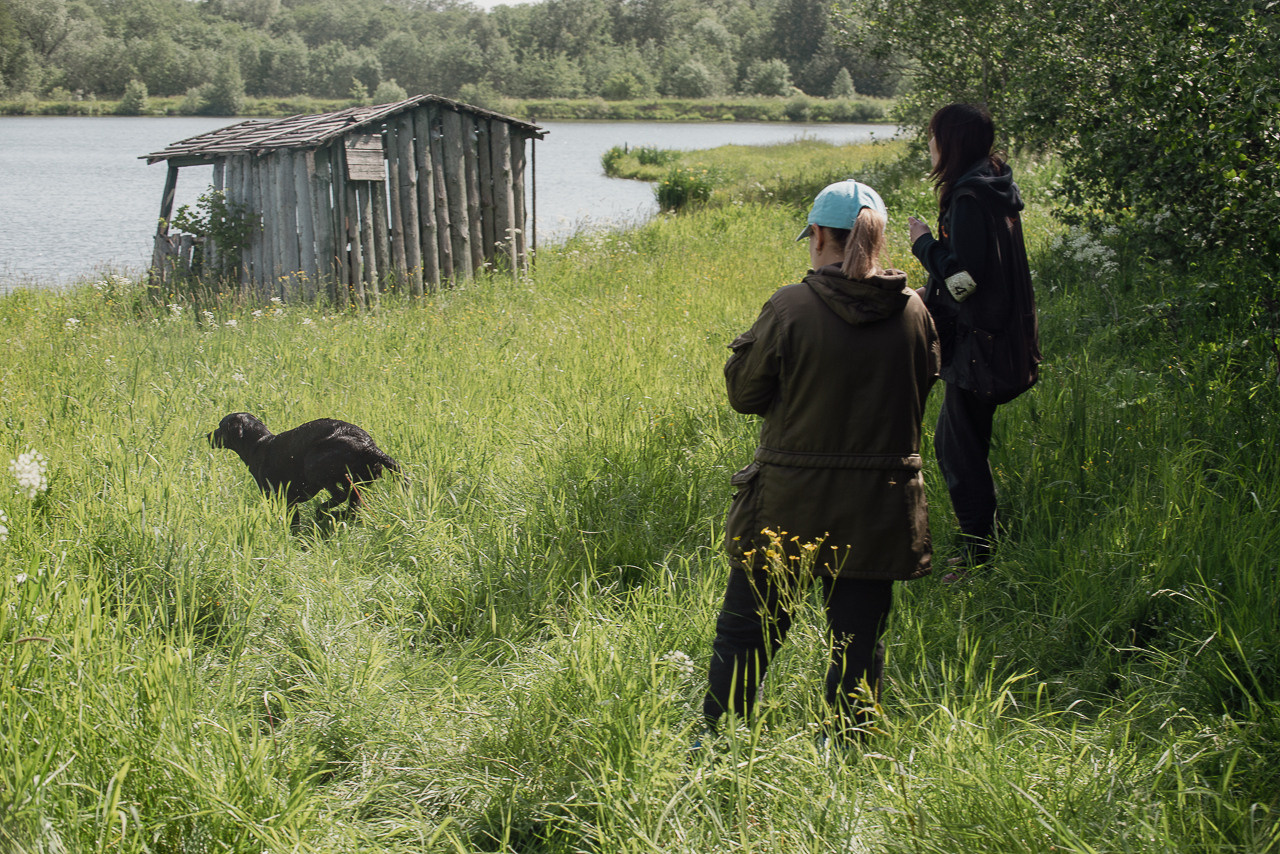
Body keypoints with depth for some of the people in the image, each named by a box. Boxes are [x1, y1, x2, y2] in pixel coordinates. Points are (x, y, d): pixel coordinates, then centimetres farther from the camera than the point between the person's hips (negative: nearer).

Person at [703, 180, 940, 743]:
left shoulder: (790, 307, -14)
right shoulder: (913, 312, -2)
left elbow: (743, 393, -6)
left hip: (787, 505, -2)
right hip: (879, 506, 3)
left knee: (745, 627, 11)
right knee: (858, 635, 13)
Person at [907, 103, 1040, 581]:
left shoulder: (969, 200, -19)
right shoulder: (994, 191, 12)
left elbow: (962, 276, -24)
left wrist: (924, 243, -11)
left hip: (976, 345, -10)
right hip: (996, 340, 10)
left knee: (960, 452, -3)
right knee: (953, 444, 19)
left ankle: (979, 557, 2)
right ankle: (979, 545, 27)